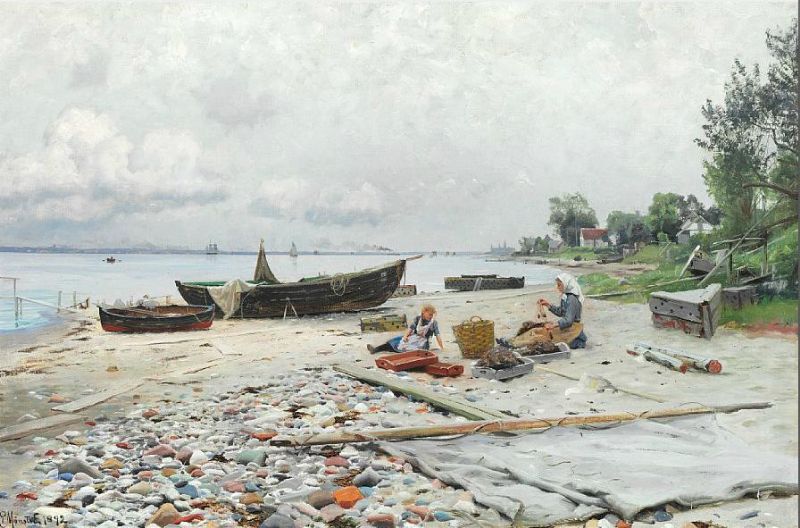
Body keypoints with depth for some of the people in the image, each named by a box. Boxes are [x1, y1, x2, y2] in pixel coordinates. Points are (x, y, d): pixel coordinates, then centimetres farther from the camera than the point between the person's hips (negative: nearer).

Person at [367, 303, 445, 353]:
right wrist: (405, 336, -17)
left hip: (423, 343, -4)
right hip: (414, 337, 4)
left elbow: (438, 335, -6)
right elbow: (410, 328, 0)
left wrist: (442, 348, -10)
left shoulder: (433, 322, -2)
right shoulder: (417, 319, 6)